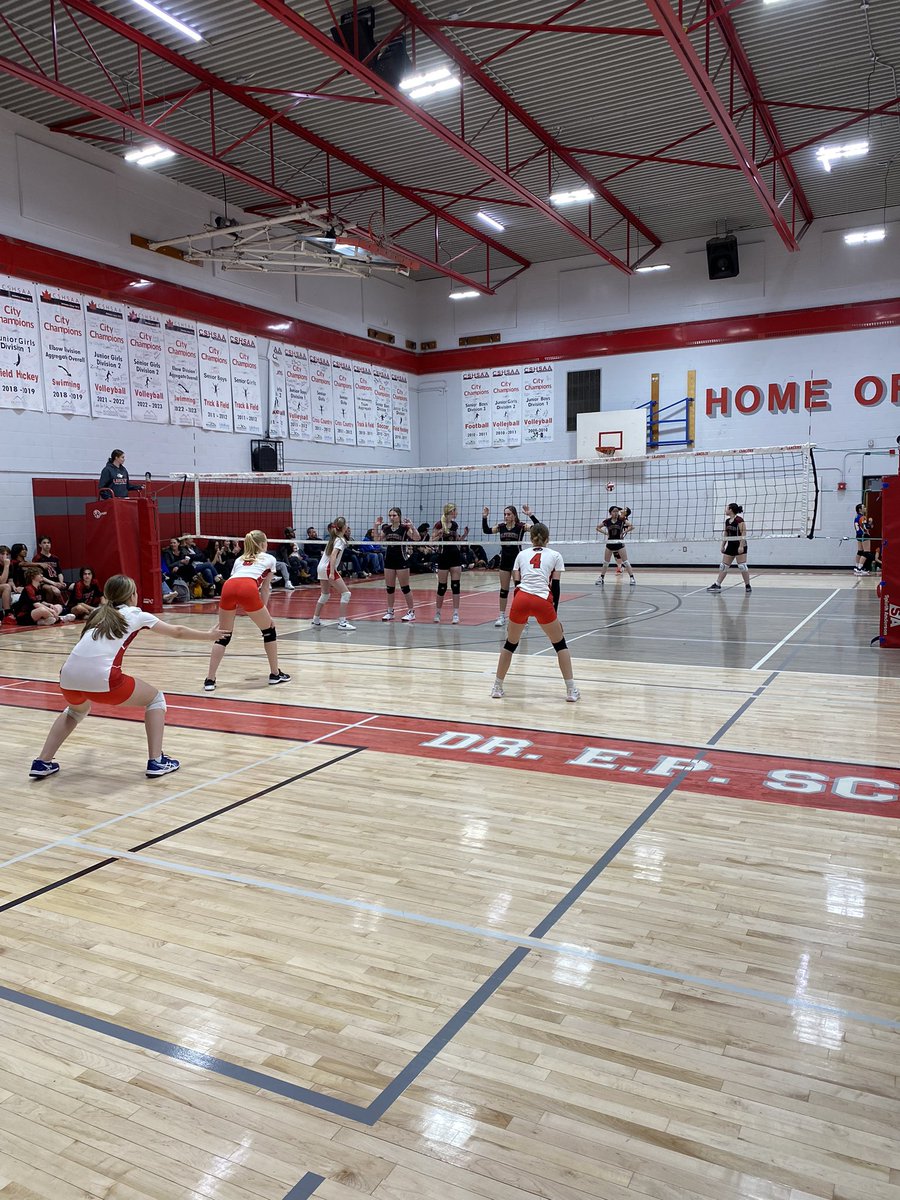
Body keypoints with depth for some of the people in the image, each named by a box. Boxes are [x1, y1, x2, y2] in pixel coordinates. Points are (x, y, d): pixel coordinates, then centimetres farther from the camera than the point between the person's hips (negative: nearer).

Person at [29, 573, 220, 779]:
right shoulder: (136, 615, 16)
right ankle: (156, 761, 9)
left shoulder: (98, 614, 25)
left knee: (76, 709, 39)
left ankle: (42, 763, 29)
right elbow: (178, 632, 25)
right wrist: (210, 635, 39)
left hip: (69, 678, 6)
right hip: (102, 680, -5)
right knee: (156, 698, 18)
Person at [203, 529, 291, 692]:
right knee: (269, 630, 16)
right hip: (248, 589, -4)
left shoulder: (239, 559, 37)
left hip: (228, 587, 4)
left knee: (223, 636, 15)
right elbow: (265, 588, 21)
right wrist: (263, 610, 23)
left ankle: (210, 680, 8)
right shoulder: (269, 559, 27)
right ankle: (275, 674, 22)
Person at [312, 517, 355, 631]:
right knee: (346, 593, -8)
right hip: (329, 568, -9)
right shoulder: (340, 540, -12)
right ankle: (342, 622, -13)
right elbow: (333, 555, -22)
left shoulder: (333, 538, 14)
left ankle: (316, 619, 26)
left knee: (325, 595, 22)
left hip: (321, 567, 9)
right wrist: (332, 573, -27)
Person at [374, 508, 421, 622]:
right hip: (389, 560, 5)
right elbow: (377, 539, 14)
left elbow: (416, 538, -18)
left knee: (405, 587, -2)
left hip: (401, 560, -5)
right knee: (389, 587, 9)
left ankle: (411, 612, 6)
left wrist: (411, 526, -29)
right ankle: (390, 612, 19)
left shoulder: (404, 528, -8)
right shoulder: (387, 529, 7)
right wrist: (376, 526, 5)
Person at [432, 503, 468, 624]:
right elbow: (432, 541, -9)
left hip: (456, 556, 5)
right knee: (442, 586, 2)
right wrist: (441, 533, -23)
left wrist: (464, 535, 2)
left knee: (456, 584, -2)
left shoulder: (454, 525, 9)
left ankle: (456, 613, 0)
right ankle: (437, 613, 19)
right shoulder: (439, 524, -9)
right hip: (444, 556, -5)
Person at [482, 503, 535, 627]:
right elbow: (486, 530, 3)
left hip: (517, 560, -4)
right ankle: (502, 616, 16)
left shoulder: (521, 526, -11)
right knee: (503, 589, 9)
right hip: (504, 561, 4)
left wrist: (530, 515, -33)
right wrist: (484, 517, -10)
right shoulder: (501, 527, 3)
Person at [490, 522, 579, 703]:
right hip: (542, 601, -2)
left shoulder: (521, 554, 22)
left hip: (520, 599, 2)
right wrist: (554, 612, 13)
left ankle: (497, 688, 22)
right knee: (560, 644, 15)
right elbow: (555, 586, 9)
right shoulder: (555, 555, 17)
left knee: (510, 644, 20)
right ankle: (571, 691, 12)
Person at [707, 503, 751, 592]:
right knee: (724, 566, 5)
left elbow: (743, 533, -18)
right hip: (730, 545, 8)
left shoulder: (739, 520, -14)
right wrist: (723, 545, 15)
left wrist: (741, 546, -24)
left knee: (742, 566, -7)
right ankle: (717, 585, 6)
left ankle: (747, 586, 3)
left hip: (739, 546, -8)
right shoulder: (727, 521, 10)